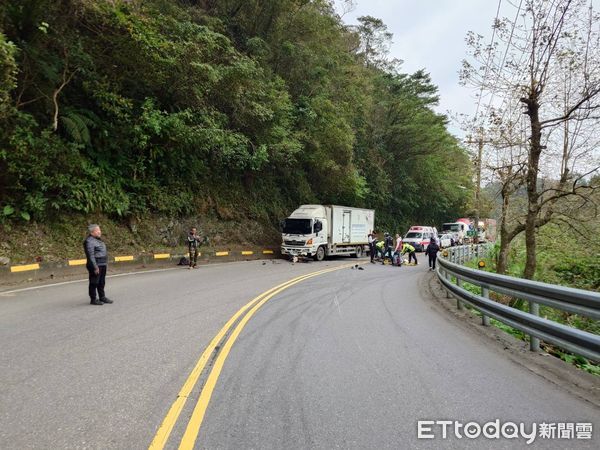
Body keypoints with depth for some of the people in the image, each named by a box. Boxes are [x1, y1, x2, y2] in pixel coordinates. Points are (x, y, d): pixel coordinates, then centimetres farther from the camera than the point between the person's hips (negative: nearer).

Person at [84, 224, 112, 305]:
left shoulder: (98, 239, 15)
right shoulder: (89, 241, -14)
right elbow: (91, 255, -19)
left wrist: (105, 263, 19)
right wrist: (95, 267, -22)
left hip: (103, 265, 9)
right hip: (96, 266, -9)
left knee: (102, 282, 16)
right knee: (94, 283, 0)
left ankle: (102, 297, 25)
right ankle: (93, 299, 8)